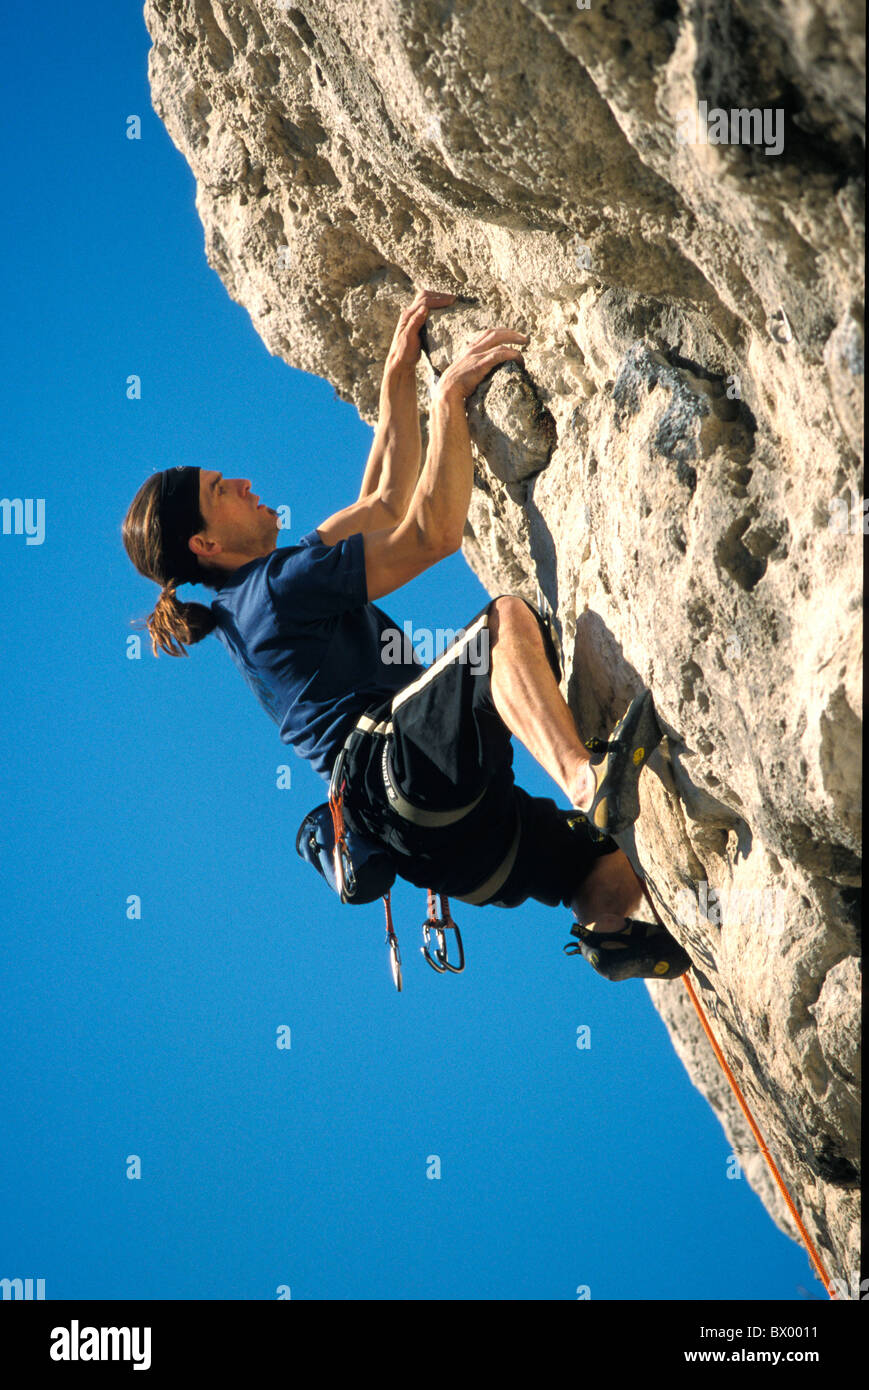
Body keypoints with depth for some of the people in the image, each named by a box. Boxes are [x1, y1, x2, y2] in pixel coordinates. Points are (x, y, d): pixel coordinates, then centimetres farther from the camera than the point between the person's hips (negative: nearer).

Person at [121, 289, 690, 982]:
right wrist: (449, 395, -3)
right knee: (509, 615, -31)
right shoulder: (276, 585, -4)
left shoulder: (268, 585, 27)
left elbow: (389, 502, 31)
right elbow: (431, 532, -8)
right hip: (391, 762, -10)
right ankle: (584, 781, -49)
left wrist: (400, 373, 26)